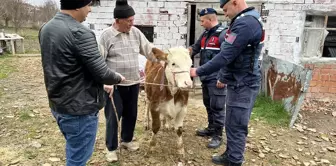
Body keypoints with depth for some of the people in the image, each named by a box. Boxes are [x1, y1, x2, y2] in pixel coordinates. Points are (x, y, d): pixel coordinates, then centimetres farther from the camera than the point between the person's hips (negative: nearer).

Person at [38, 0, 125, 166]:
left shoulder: (45, 29, 6)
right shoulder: (80, 33, -23)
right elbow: (101, 73, -23)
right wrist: (118, 78, -2)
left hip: (57, 105, 9)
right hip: (79, 109, -9)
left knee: (73, 151, 27)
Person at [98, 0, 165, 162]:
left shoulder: (136, 32, 3)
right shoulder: (106, 35, -11)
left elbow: (148, 49, 14)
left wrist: (160, 60, 9)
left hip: (133, 83, 5)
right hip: (114, 85, -5)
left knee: (131, 114, 17)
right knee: (113, 116, 5)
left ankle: (126, 140, 39)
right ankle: (111, 148, 23)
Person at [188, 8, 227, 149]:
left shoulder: (223, 34, -11)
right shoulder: (205, 34, 16)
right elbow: (195, 48, 24)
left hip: (216, 79, -9)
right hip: (205, 77, 9)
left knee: (217, 107, -2)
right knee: (208, 105, 17)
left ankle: (217, 136, 8)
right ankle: (211, 128, 32)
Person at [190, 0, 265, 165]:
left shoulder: (245, 23, -22)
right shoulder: (248, 20, 13)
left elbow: (225, 56, -23)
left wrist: (198, 71, -14)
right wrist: (224, 76, 21)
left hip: (242, 85, -10)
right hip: (239, 82, 10)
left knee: (236, 127, 1)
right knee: (233, 124, 19)